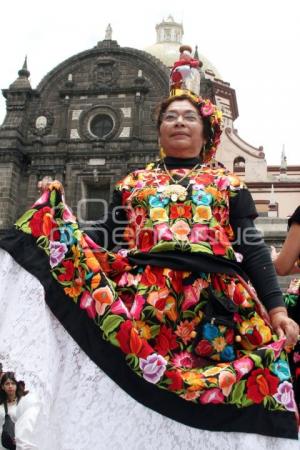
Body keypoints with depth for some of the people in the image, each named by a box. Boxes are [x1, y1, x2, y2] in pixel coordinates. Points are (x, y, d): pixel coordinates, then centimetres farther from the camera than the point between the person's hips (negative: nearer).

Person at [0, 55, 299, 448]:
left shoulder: (228, 184, 18)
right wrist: (56, 211, 2)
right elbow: (106, 240, 14)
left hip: (215, 304, 0)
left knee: (213, 410, -6)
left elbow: (252, 247, 9)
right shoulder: (132, 183, 21)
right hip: (142, 301, 1)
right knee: (140, 399, -2)